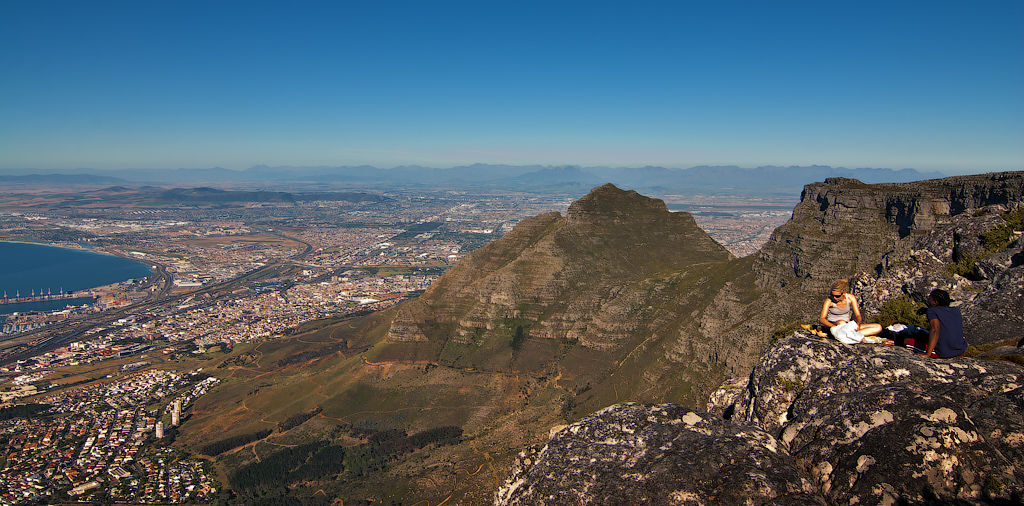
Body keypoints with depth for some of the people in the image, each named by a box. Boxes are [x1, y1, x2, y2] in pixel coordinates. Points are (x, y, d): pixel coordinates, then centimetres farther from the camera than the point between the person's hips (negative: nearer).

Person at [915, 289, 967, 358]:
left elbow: (935, 331, -24)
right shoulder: (956, 310, 9)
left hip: (942, 354, -6)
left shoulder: (932, 310, -9)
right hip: (961, 352, 7)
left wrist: (927, 354, -26)